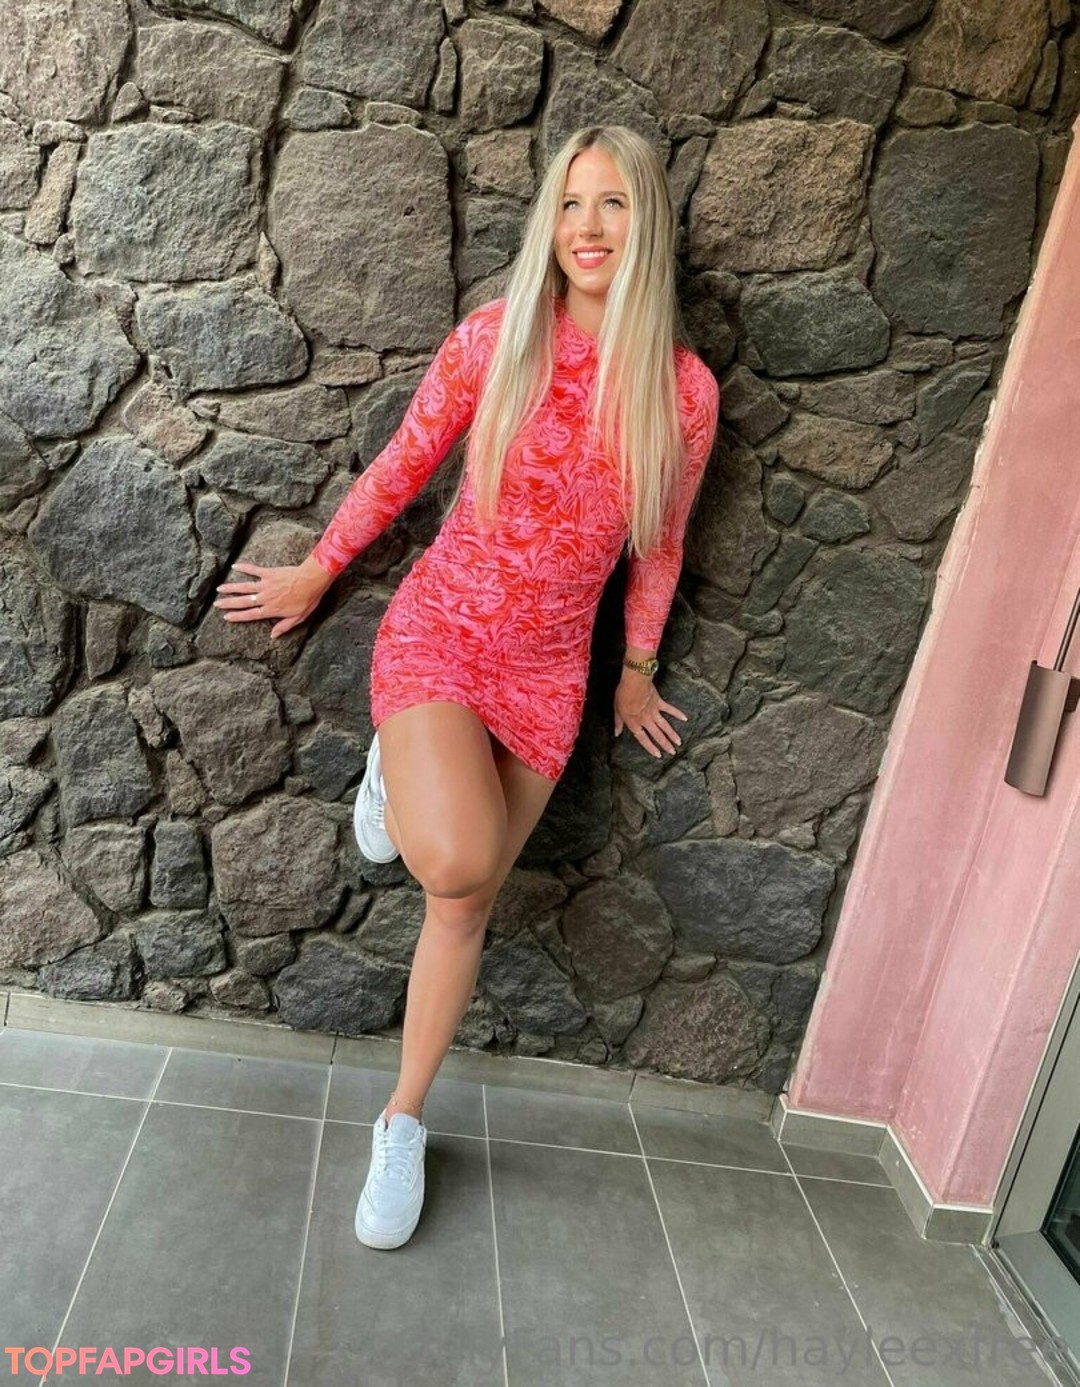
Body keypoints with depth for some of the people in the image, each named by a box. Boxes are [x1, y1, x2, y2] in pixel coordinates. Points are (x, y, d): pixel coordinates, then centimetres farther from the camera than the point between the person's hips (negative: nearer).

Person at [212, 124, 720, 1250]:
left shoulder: (683, 391, -3)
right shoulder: (494, 338, -6)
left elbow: (659, 545, 9)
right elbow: (400, 467, 4)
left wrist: (636, 671, 17)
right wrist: (314, 574, 13)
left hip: (546, 670, 2)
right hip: (437, 632, -1)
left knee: (463, 906, 7)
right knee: (457, 861, -27)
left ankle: (403, 1121, 28)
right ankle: (394, 773, 10)